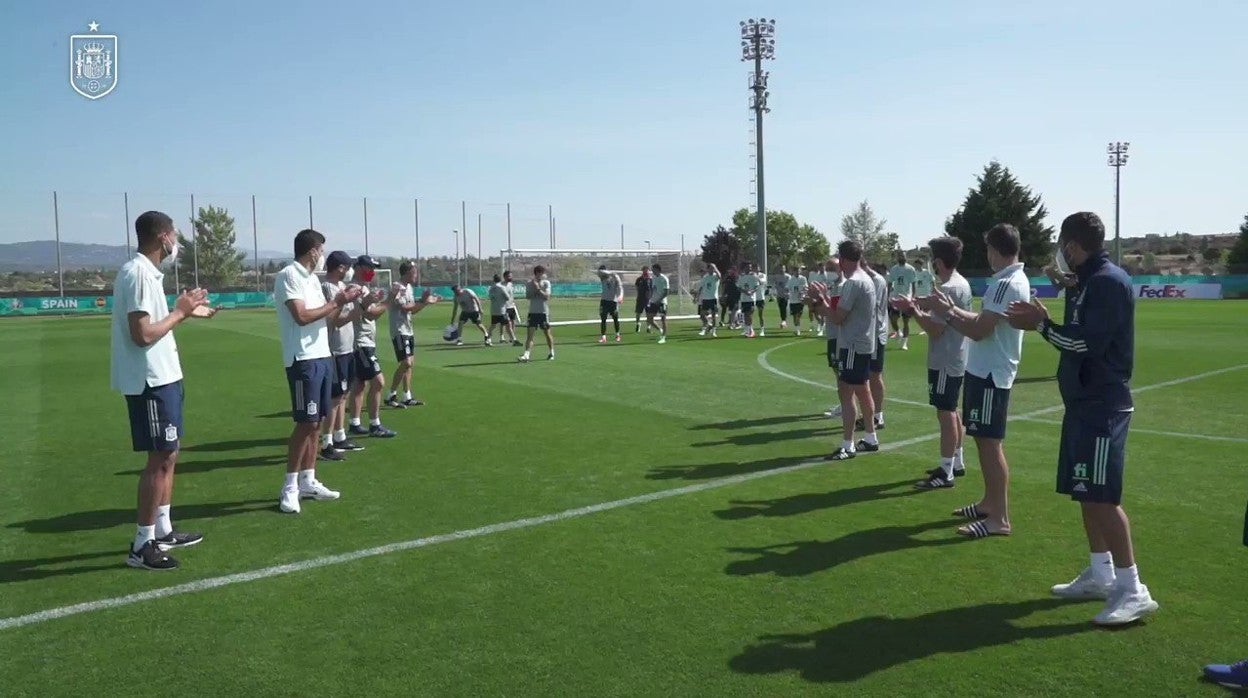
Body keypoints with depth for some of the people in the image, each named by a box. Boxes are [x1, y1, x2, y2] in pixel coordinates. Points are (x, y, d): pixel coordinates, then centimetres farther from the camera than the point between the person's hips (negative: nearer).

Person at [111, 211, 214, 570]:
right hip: (150, 381, -11)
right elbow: (142, 334, -23)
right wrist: (179, 312, -12)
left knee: (169, 454, 16)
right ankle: (142, 545, 3)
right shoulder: (139, 273, -18)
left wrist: (188, 312, 17)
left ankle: (163, 530, 26)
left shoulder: (147, 271, 13)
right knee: (160, 459, -5)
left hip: (162, 377, 11)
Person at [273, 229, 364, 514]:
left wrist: (342, 301, 7)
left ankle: (307, 482, 19)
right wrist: (335, 302, -10)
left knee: (316, 422, 11)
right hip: (304, 359, -9)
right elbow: (302, 316, -20)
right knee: (306, 423, -9)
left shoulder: (311, 278, 17)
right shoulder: (289, 276, -11)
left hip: (322, 356, 9)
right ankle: (290, 488, 0)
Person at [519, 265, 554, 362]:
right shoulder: (529, 283, 5)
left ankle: (552, 353, 24)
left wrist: (538, 289, -19)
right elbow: (527, 296, -3)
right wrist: (534, 292, -18)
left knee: (547, 333, 9)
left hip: (543, 312, -1)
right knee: (530, 333, -7)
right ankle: (526, 355, -13)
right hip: (532, 312, 1)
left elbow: (546, 296, -12)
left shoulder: (546, 283, -1)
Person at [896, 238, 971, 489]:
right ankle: (956, 463, 27)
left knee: (945, 414, -5)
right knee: (951, 412, 18)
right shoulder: (961, 283, 11)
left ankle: (946, 473, 0)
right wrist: (918, 307, 8)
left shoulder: (948, 289, -22)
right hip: (955, 359, 10)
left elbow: (935, 329, -22)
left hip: (944, 362, -10)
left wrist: (912, 310, -13)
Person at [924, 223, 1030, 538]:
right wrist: (951, 307, 14)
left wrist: (945, 312, -12)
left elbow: (979, 330, -23)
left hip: (989, 374, -10)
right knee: (986, 441, 17)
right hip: (987, 371, 10)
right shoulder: (1011, 280, 13)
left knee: (990, 443, -6)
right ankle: (990, 503, 28)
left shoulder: (1007, 284, -20)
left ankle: (1000, 518, -1)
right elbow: (984, 321, 19)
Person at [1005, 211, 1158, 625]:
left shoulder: (1108, 281, -16)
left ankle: (1133, 590, -2)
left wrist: (1042, 325, -12)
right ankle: (1100, 575, 24)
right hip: (1085, 402, 10)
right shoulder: (1088, 282, 13)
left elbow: (1088, 343, -23)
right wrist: (1044, 320, 5)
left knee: (1102, 496, -9)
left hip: (1102, 406, -10)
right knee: (1086, 493, 14)